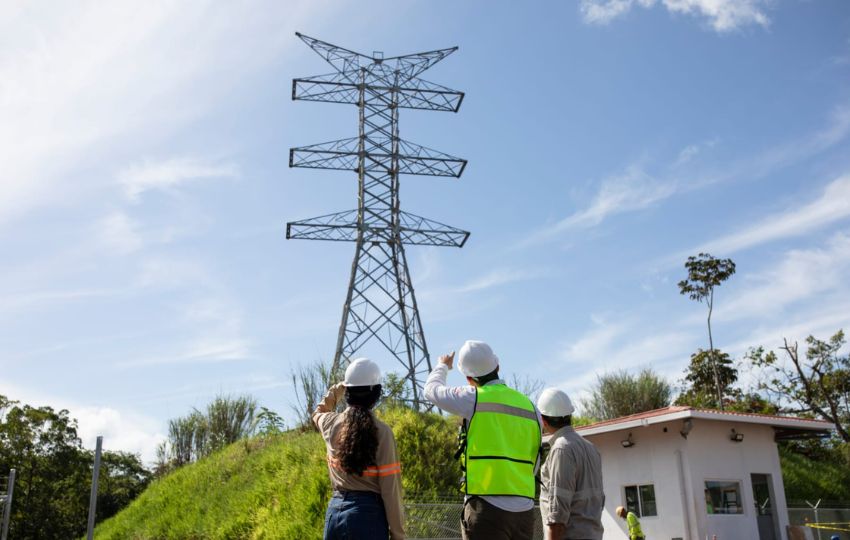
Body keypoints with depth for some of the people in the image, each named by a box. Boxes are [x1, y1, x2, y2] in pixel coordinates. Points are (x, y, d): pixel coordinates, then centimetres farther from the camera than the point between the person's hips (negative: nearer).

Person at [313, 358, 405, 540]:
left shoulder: (332, 424, 0)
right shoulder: (381, 431, -12)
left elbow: (318, 412, 29)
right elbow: (390, 488, -11)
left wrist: (338, 388, 26)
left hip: (335, 511, 5)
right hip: (368, 512, -5)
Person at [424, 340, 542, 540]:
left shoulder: (474, 398, -4)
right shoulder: (530, 407, 11)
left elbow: (431, 389, 14)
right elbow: (533, 465, 15)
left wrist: (442, 366, 33)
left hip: (487, 508, -5)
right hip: (525, 510, 6)